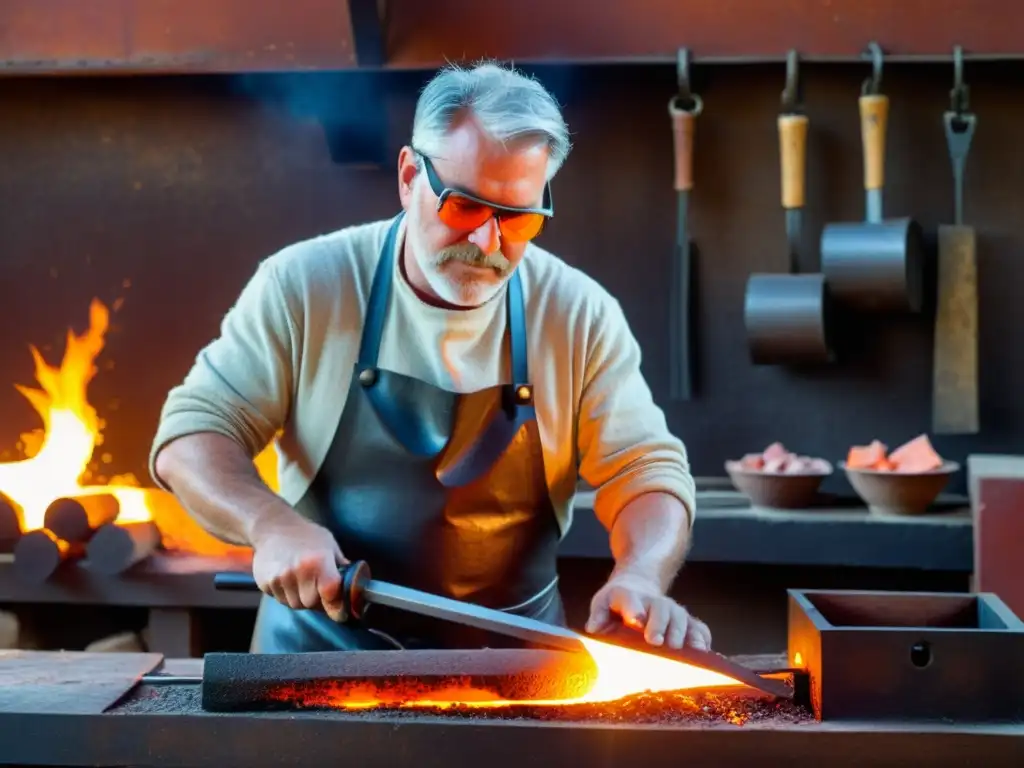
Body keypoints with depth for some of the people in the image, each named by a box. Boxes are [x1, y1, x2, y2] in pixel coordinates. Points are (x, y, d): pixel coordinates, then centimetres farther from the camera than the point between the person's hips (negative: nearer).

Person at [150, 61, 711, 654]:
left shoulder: (581, 317, -5)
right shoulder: (305, 285, -7)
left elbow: (645, 470, -3)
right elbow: (192, 433, -5)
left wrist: (640, 578, -25)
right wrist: (272, 525, -25)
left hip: (511, 656, 3)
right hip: (323, 640, -2)